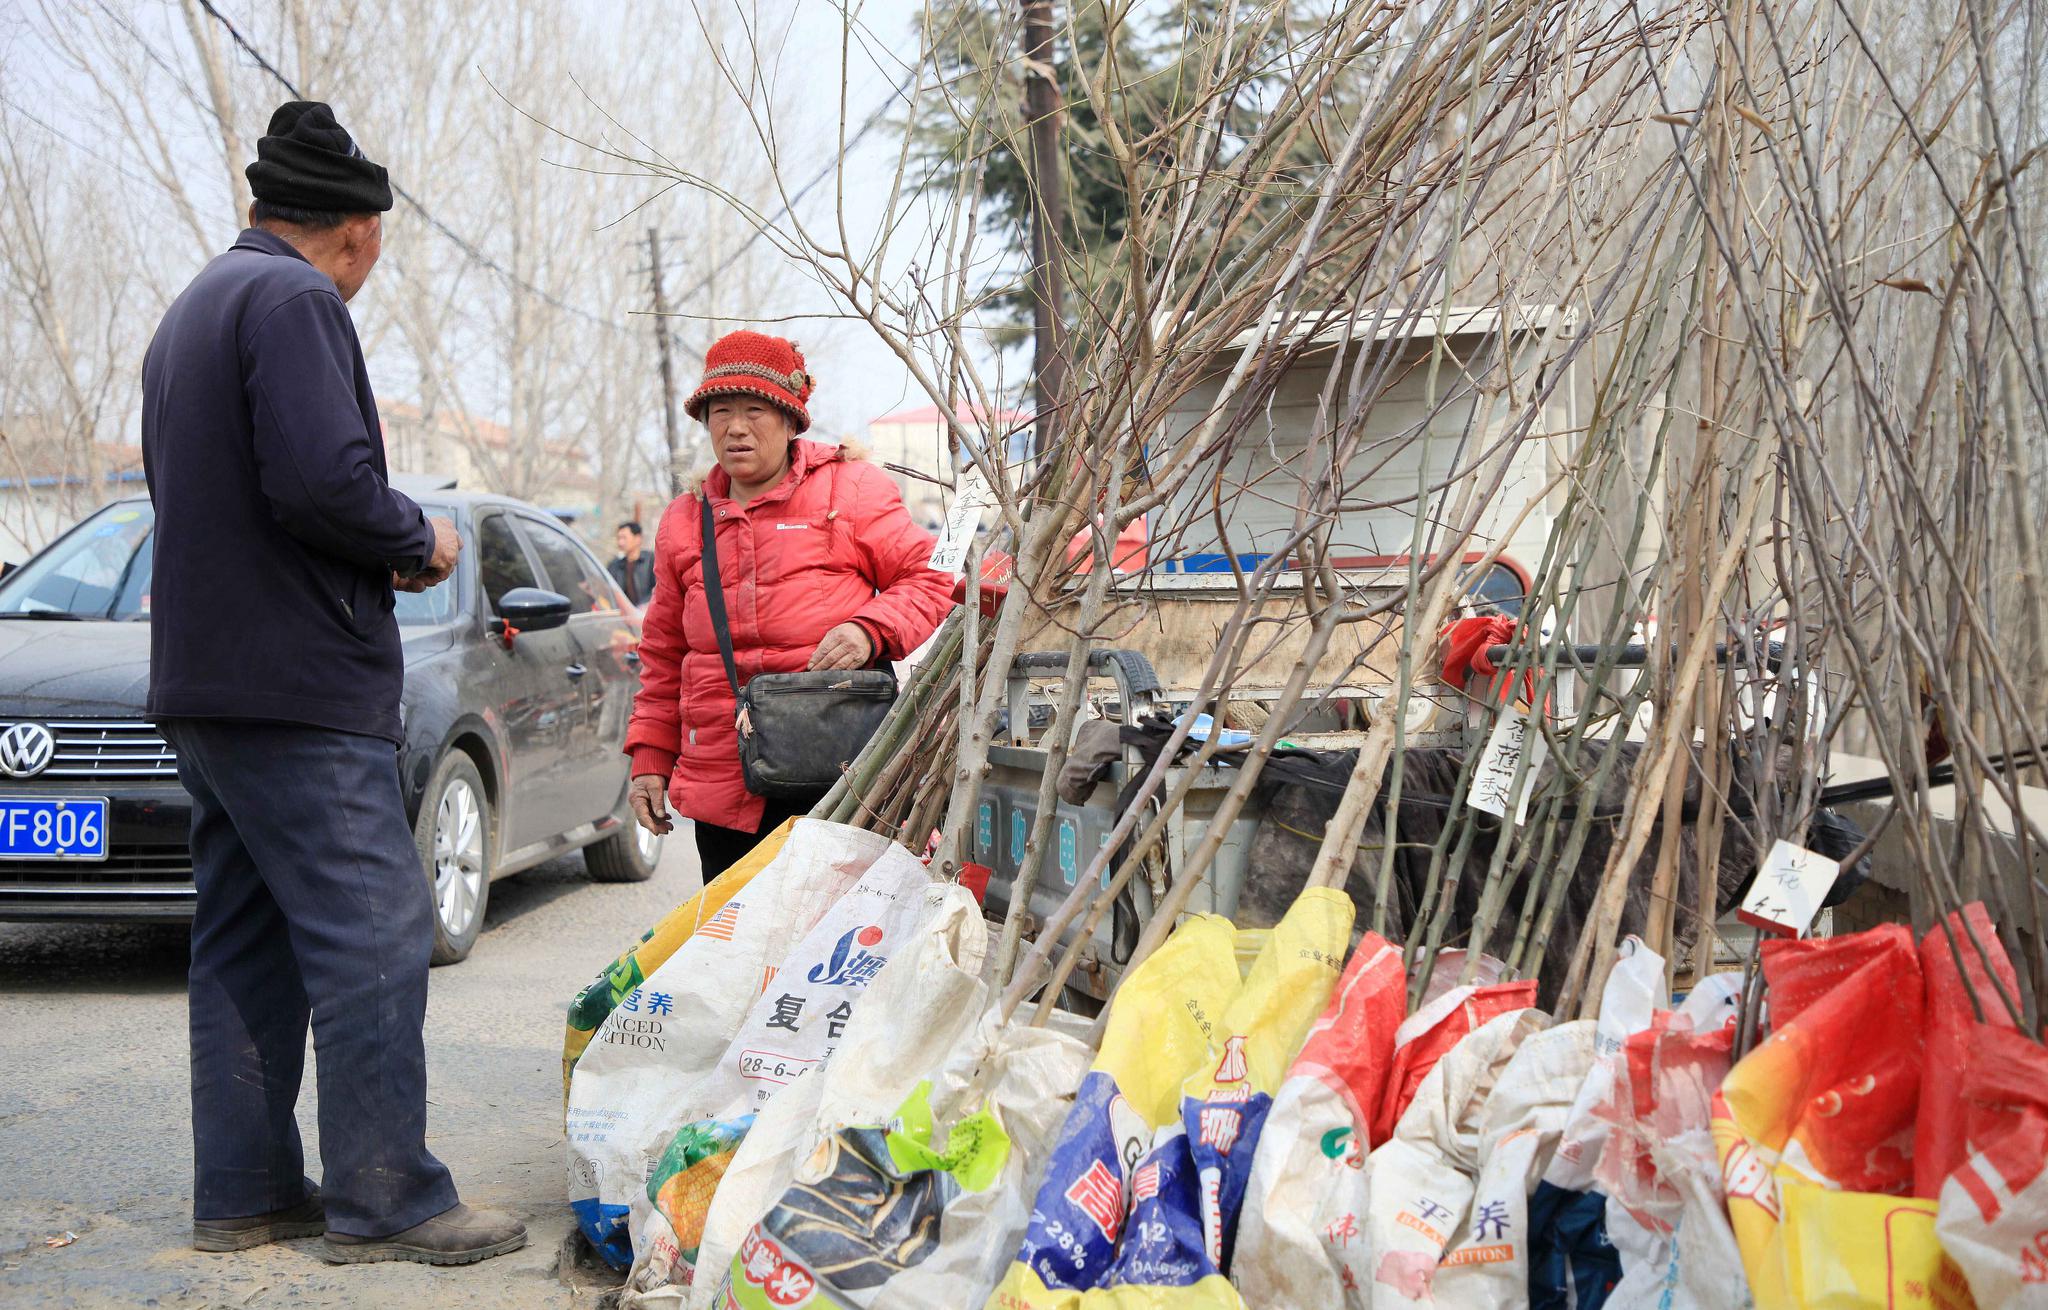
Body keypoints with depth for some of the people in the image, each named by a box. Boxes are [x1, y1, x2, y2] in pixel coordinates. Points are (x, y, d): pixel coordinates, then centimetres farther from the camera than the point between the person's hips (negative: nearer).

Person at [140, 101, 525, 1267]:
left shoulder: (194, 309, 21)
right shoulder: (295, 301, -11)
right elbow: (322, 478, -24)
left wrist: (382, 550, 17)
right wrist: (418, 542, -6)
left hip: (204, 680, 10)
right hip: (300, 687, -10)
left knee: (246, 942, 12)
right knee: (373, 934, -7)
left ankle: (246, 1191, 16)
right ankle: (386, 1201, -5)